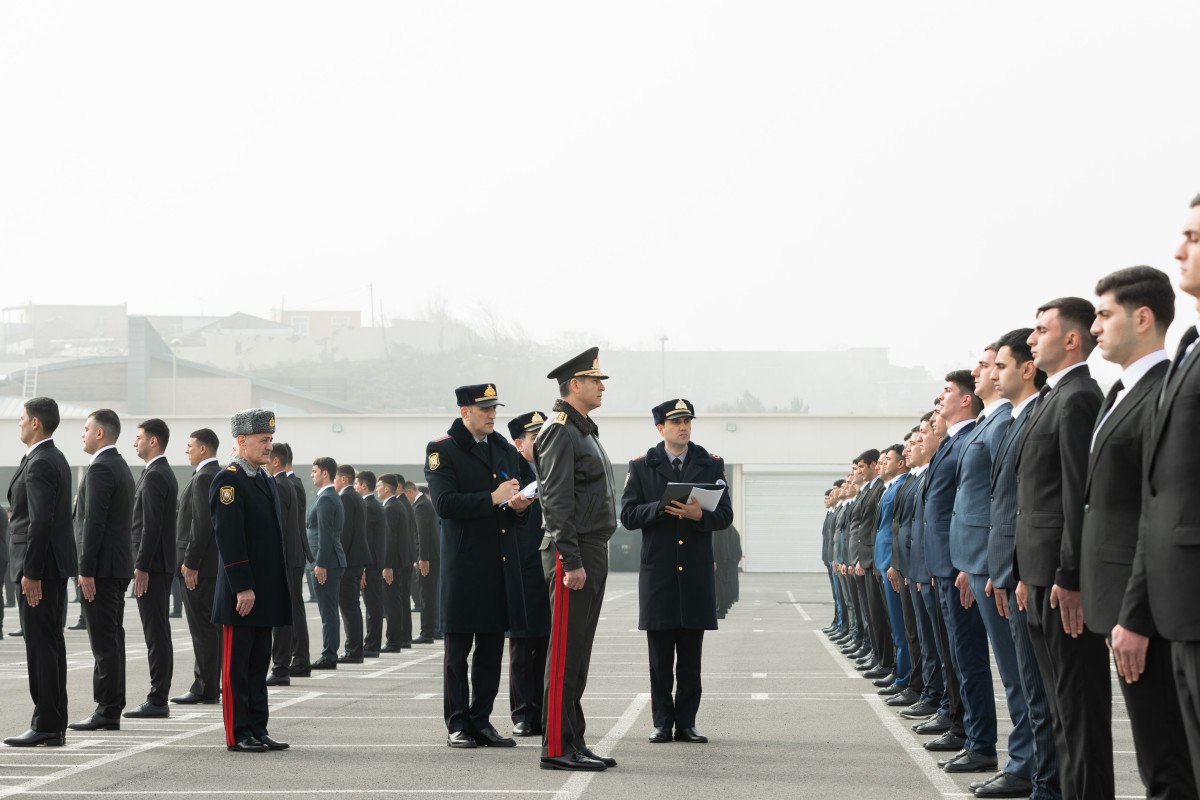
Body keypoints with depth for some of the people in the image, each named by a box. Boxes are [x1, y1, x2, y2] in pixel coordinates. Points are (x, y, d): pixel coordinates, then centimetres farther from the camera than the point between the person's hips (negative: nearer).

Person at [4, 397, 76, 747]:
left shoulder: (40, 464, -16)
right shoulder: (56, 459, 16)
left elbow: (40, 522, -22)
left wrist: (31, 573, -22)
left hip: (39, 566, -10)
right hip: (54, 567, 10)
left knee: (41, 645, -8)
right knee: (51, 644, 12)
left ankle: (46, 725, -7)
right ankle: (54, 725, 16)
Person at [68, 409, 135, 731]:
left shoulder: (100, 468, -14)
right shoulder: (121, 467, 17)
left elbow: (94, 522, -19)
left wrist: (85, 570, -19)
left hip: (101, 568, -10)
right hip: (119, 565, 10)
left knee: (104, 641, -9)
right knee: (111, 640, 11)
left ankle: (106, 712, -8)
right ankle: (111, 709, 14)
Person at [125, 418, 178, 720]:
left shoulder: (154, 476, -14)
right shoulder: (166, 474, 17)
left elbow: (151, 525, -20)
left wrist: (141, 567, -20)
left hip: (151, 565, -10)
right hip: (163, 564, 10)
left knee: (156, 634, -9)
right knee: (159, 633, 10)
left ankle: (157, 701, -9)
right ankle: (159, 698, 13)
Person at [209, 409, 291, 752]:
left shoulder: (266, 480, 16)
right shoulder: (228, 480, -12)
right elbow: (229, 539, -18)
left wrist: (276, 589, 16)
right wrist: (242, 588, -21)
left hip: (265, 592, 9)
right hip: (241, 592, -9)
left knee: (259, 664, 12)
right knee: (237, 666, -2)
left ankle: (258, 730, 16)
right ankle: (238, 735, 1)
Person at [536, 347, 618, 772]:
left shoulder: (584, 430, 19)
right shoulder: (560, 431, -12)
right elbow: (556, 501, -18)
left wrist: (593, 557, 20)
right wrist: (571, 561, -22)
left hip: (594, 552, 10)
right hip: (576, 553, -10)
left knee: (578, 653, 11)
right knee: (566, 653, -8)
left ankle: (573, 743, 15)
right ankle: (558, 748, -6)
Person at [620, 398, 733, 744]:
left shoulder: (711, 465, 9)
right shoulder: (642, 466, 6)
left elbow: (725, 515, 4)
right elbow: (628, 515, -1)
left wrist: (699, 514, -16)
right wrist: (663, 507, -16)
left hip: (697, 572, 1)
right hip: (658, 571, -1)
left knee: (691, 658, 4)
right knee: (660, 659, 2)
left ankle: (686, 722, 9)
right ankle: (662, 722, 8)